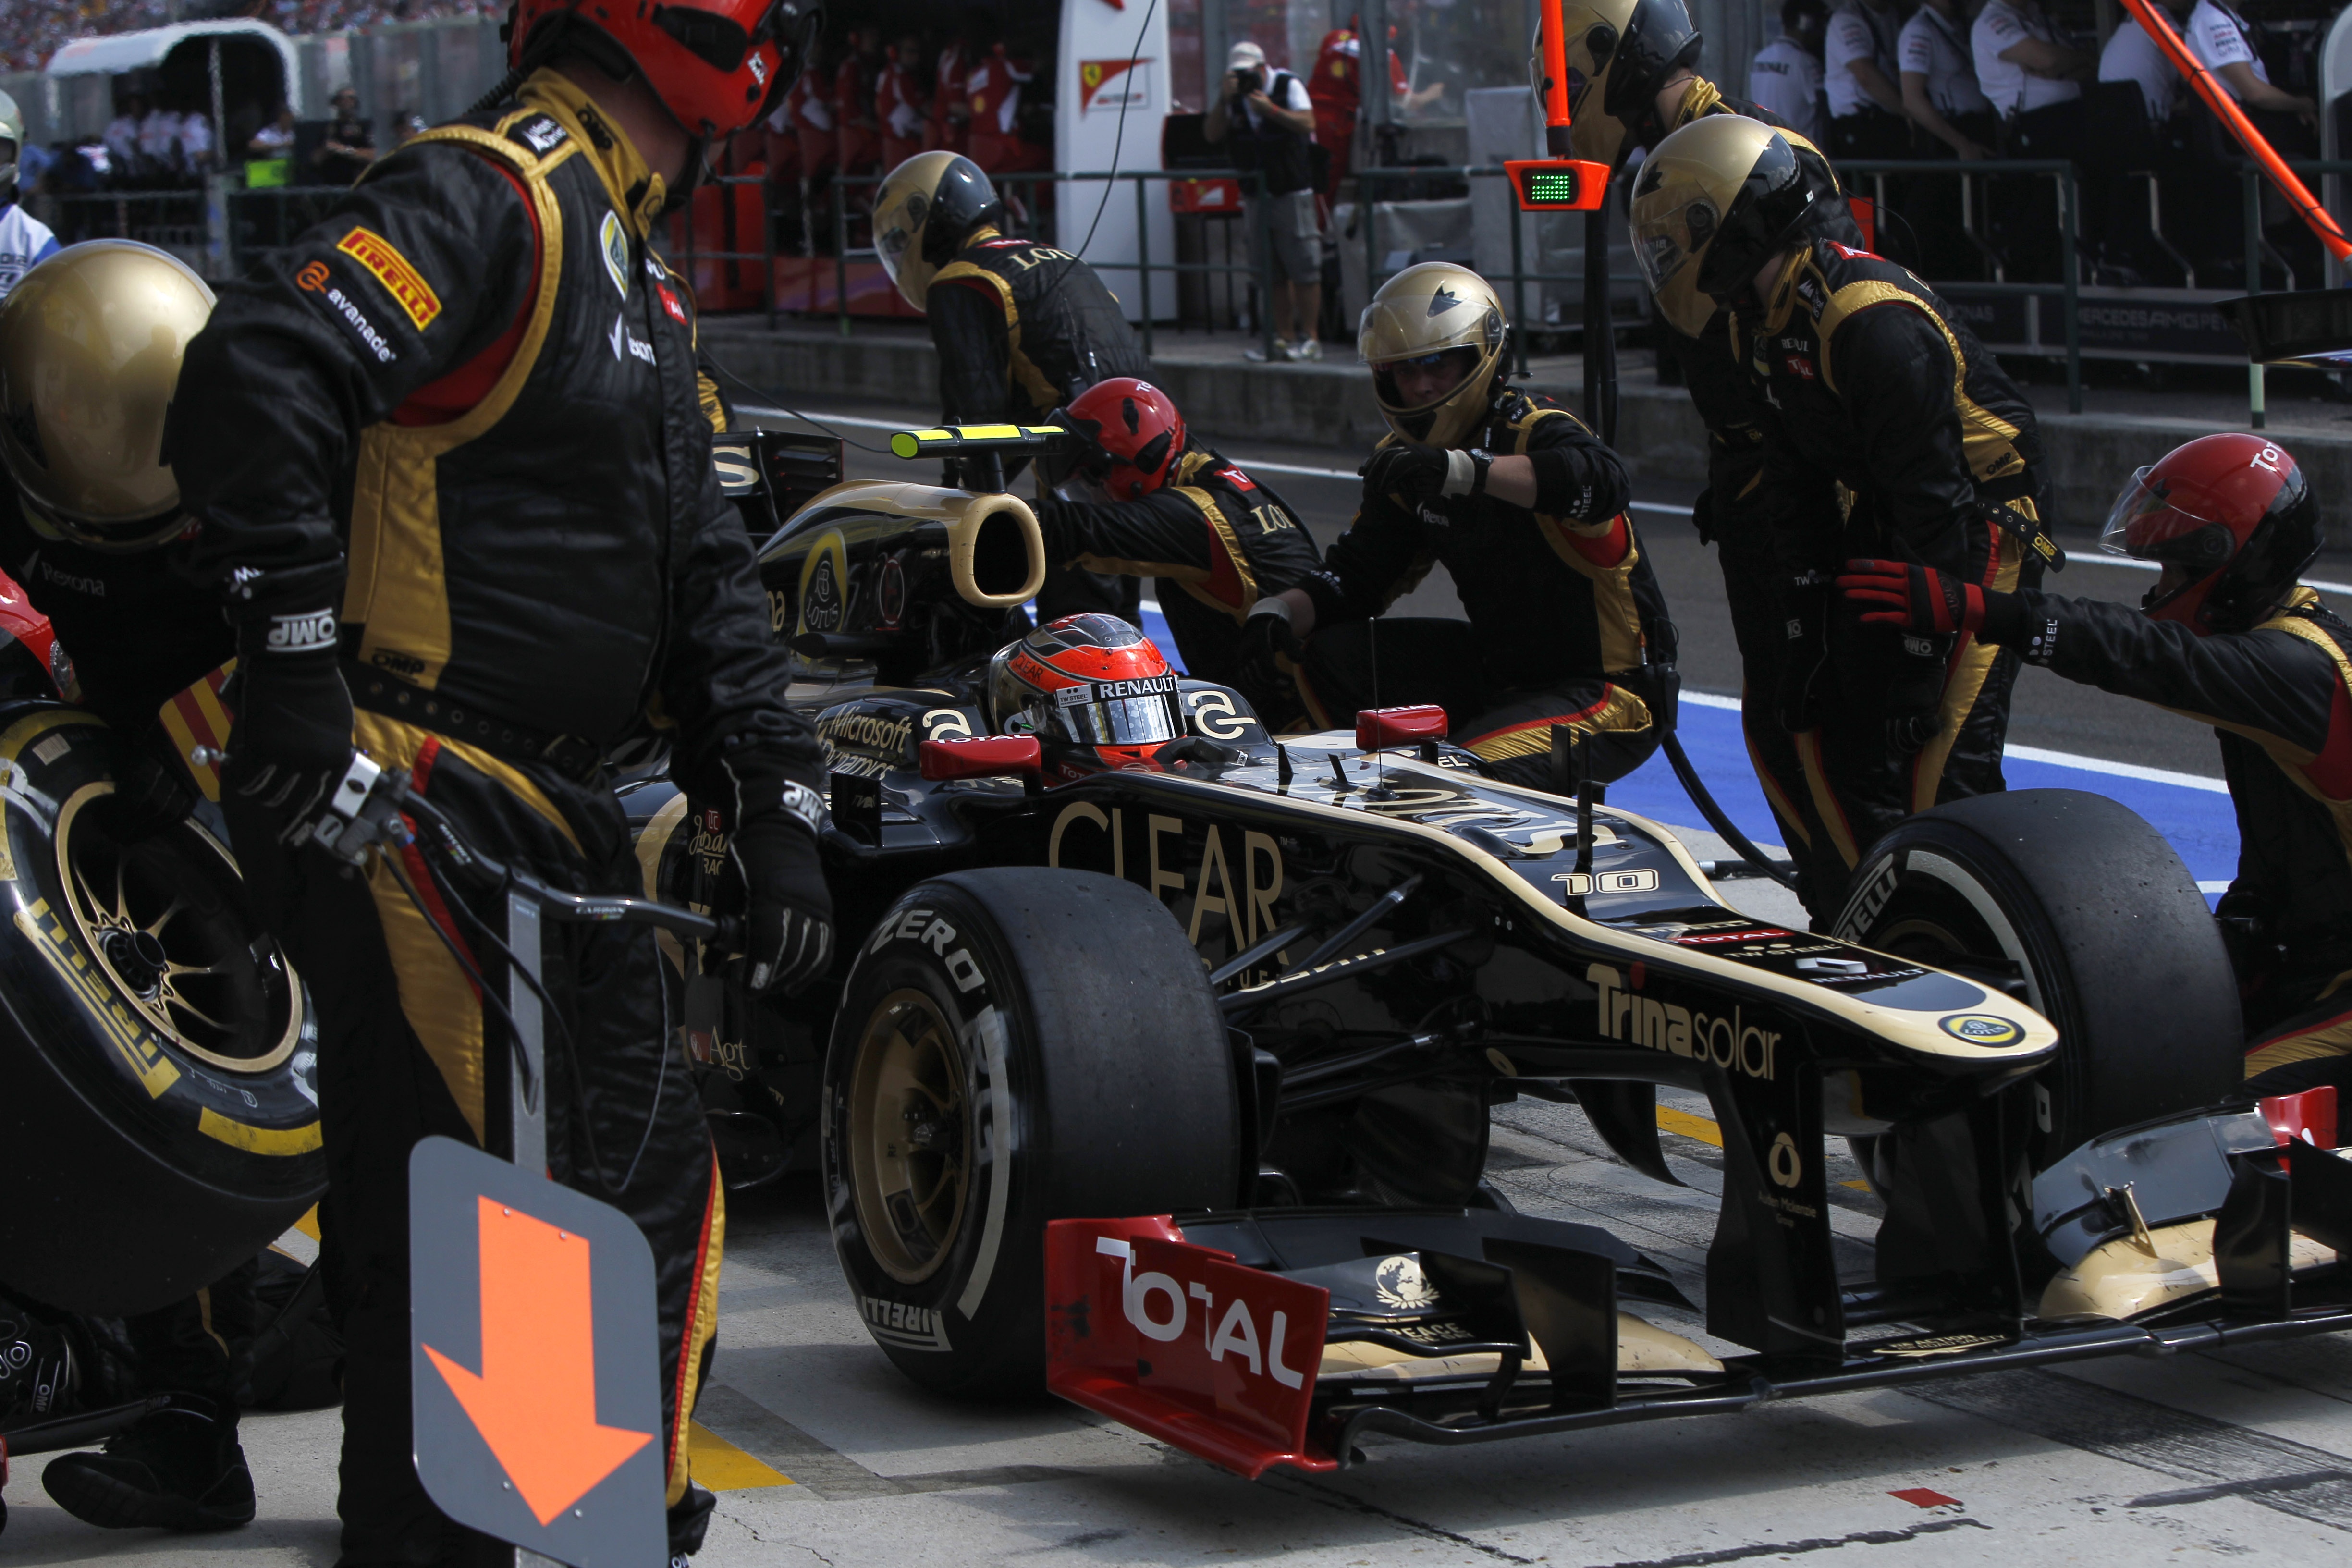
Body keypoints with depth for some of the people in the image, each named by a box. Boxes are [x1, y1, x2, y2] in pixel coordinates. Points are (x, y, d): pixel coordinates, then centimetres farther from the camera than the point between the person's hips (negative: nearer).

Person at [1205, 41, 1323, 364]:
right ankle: (1284, 338, 10)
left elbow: (1308, 123, -16)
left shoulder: (1289, 86, -2)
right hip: (1256, 192, 5)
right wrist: (1224, 101, -13)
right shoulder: (1232, 95, 10)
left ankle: (1310, 338, -4)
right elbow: (1212, 134, 0)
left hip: (1292, 189, -5)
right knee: (1272, 273, 6)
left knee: (1304, 268, -7)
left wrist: (1269, 109, -22)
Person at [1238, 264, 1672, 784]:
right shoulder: (1402, 460, 5)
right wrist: (1276, 611, -12)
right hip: (1498, 670, 8)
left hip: (1609, 692, -8)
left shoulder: (1532, 428, -19)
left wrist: (1461, 469, -55)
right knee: (1320, 659, 1)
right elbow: (1354, 578, 10)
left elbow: (1602, 482, -43)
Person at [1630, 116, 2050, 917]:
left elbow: (1932, 498, -26)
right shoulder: (1764, 316, 3)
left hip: (1980, 527, -9)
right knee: (1828, 716, 6)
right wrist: (1808, 598, 5)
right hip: (1881, 530, 9)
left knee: (1940, 753, -15)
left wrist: (1922, 647, -24)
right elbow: (1797, 476, 10)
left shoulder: (1873, 323, -28)